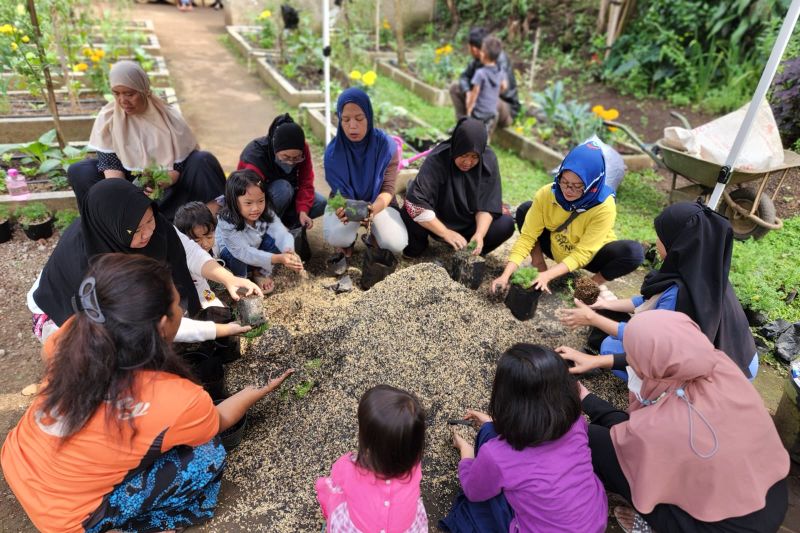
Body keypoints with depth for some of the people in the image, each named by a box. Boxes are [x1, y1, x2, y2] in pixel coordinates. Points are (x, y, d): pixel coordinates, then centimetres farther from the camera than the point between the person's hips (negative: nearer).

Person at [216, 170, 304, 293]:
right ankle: (241, 279, -3)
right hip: (230, 255, -3)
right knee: (236, 255, -36)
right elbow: (243, 252, -42)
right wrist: (278, 259, -53)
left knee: (272, 239, -25)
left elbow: (281, 233, -33)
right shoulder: (227, 223, -36)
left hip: (257, 253, 3)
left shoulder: (266, 214, -24)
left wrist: (290, 252, -57)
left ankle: (264, 274, -1)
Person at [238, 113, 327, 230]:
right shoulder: (255, 154, -34)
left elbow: (305, 183, -15)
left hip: (289, 194, 5)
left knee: (320, 203, -18)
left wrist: (303, 211, -30)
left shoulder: (303, 149, -21)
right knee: (283, 187, -37)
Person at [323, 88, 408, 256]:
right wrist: (344, 211, -45)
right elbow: (342, 193, -20)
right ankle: (349, 239, 7)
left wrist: (374, 208, -42)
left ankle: (374, 234, 10)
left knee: (396, 244, -25)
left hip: (378, 203, 1)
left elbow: (388, 189, -19)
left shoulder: (387, 145, -21)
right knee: (336, 238, -32)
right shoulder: (333, 152, -21)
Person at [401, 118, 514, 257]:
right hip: (438, 224, -2)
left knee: (506, 224, -21)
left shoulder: (489, 160, -16)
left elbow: (487, 205, -14)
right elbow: (415, 202, -34)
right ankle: (417, 244, -1)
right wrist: (446, 233, -37)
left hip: (470, 225, 3)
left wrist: (480, 234, -31)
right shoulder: (437, 159, -26)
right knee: (410, 215, -32)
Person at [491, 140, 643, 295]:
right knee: (525, 210, -18)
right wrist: (506, 274, -33)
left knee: (633, 252, -31)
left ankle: (596, 282, -3)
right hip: (557, 250, 2)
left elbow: (582, 253, -30)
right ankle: (539, 264, -3)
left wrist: (548, 275, -42)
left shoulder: (604, 206, -30)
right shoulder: (547, 194, -24)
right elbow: (527, 236, -23)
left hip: (588, 256, -2)